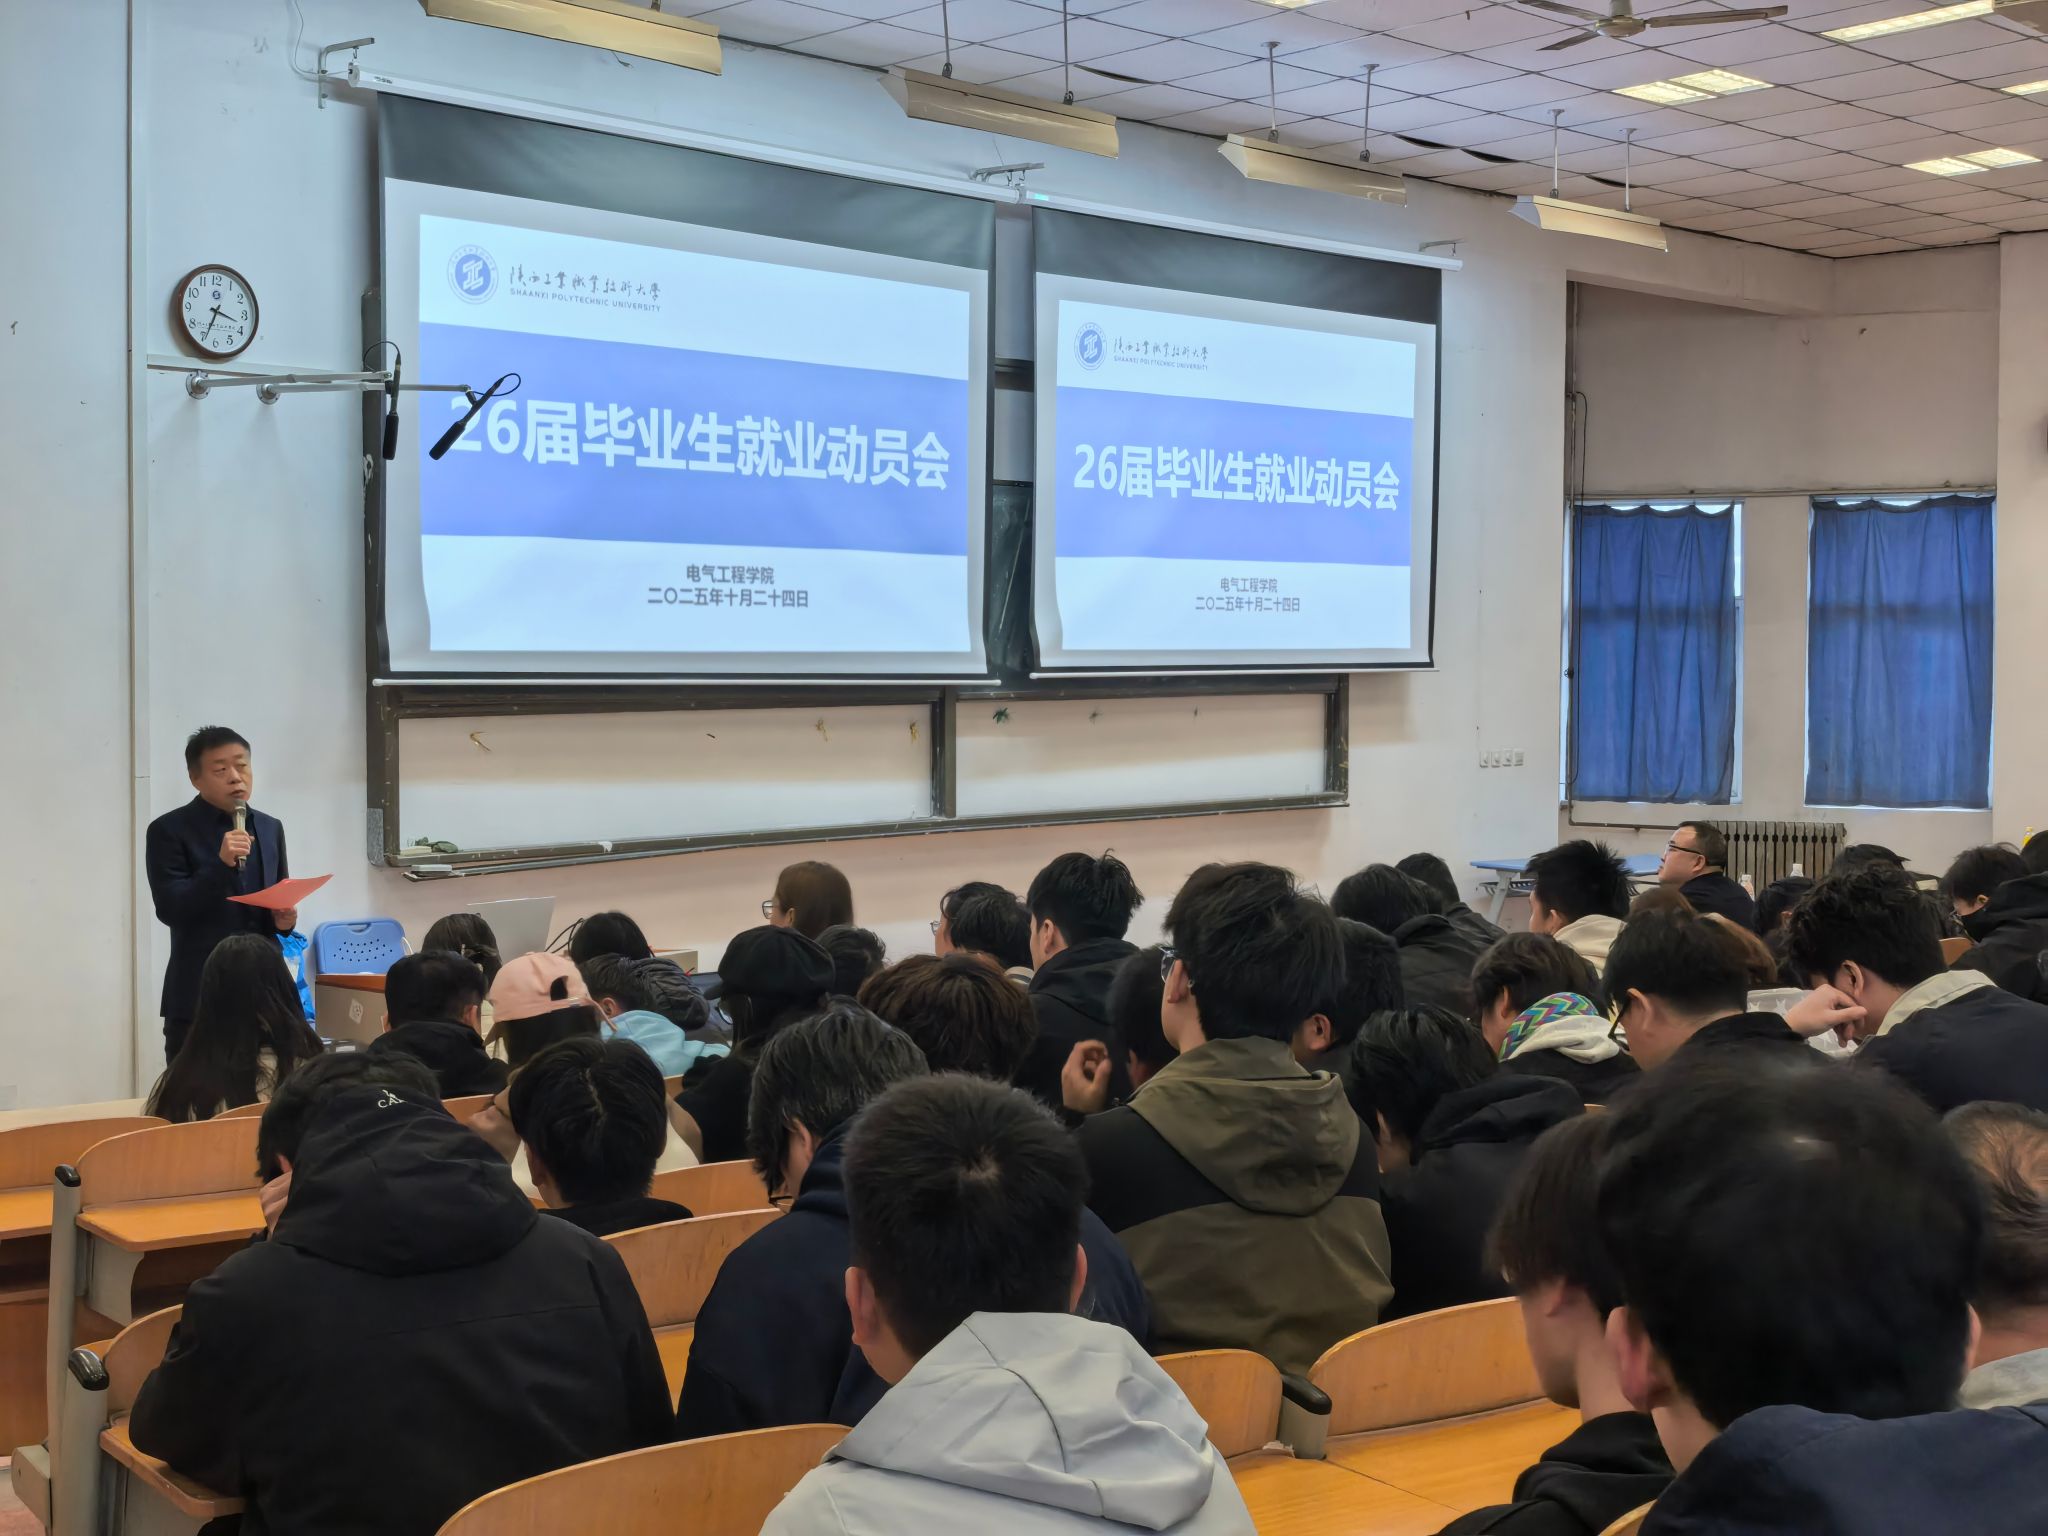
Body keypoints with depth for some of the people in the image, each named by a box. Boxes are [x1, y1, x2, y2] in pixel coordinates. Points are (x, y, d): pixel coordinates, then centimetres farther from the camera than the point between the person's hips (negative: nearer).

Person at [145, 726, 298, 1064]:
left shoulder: (271, 828, 14)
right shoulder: (169, 830, -3)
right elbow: (169, 909, -12)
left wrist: (284, 918, -3)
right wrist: (221, 863, -23)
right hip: (199, 999, -5)